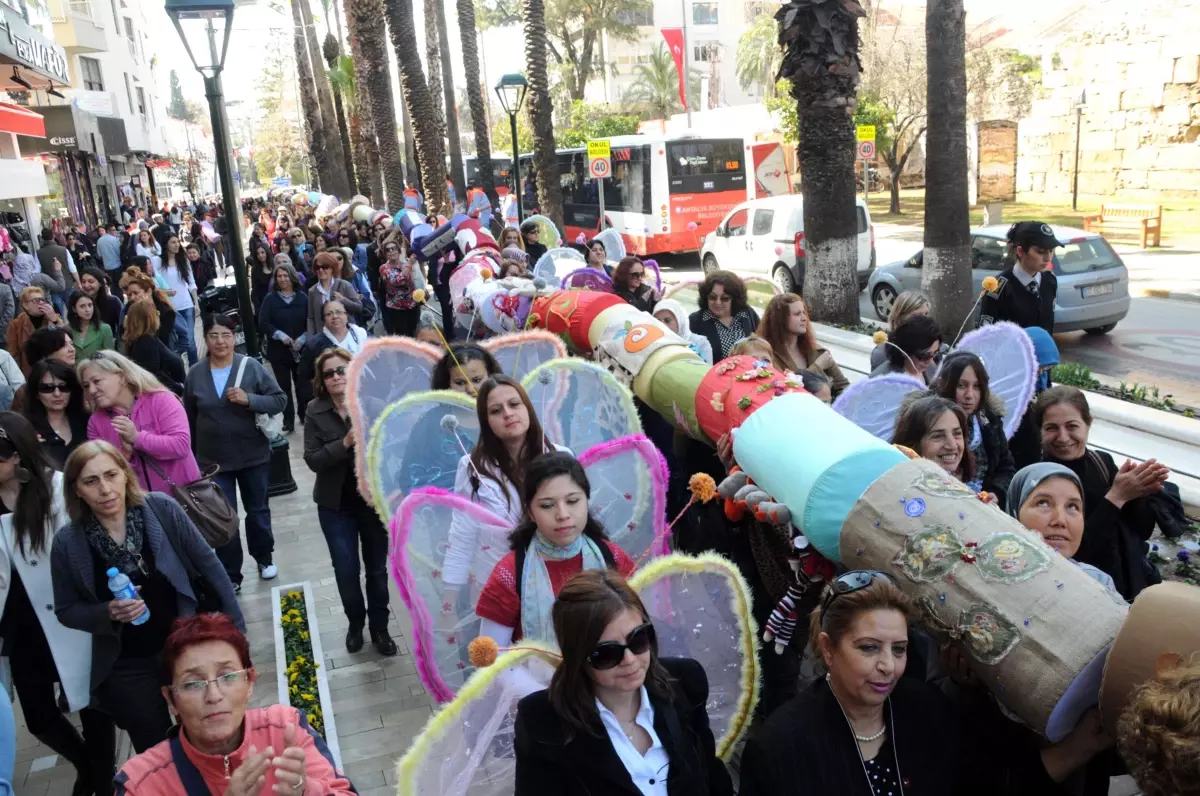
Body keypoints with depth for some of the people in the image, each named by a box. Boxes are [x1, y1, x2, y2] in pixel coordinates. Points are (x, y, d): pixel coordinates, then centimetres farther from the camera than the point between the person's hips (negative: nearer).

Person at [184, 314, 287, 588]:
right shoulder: (195, 373, -3)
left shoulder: (251, 367, -10)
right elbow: (190, 418, 7)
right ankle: (230, 576, 20)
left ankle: (264, 559, 38)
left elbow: (280, 400, -9)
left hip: (253, 455, -1)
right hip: (213, 460, 1)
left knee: (258, 510, 16)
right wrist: (189, 455, 12)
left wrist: (249, 399, -25)